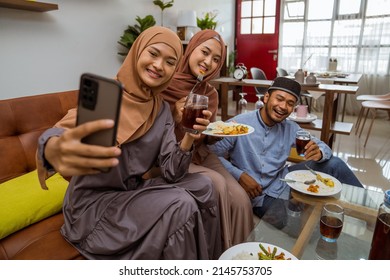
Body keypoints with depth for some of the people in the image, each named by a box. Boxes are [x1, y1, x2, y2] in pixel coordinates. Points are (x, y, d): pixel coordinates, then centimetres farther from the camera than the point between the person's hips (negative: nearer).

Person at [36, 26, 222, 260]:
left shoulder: (163, 110, 1)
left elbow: (171, 172, -6)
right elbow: (62, 133, -34)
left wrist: (189, 137, -25)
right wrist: (55, 150, -58)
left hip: (135, 192, 6)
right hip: (94, 204, -5)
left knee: (202, 186, -9)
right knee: (180, 206, -23)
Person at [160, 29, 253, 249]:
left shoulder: (210, 93, 4)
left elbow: (208, 138, 8)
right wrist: (175, 119, -25)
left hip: (200, 155, 5)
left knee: (240, 200, -13)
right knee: (216, 183, -25)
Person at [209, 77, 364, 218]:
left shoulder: (290, 128, 1)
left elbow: (322, 146, 4)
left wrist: (319, 152, -20)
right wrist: (239, 175, -28)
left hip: (284, 181, 6)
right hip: (259, 194, -5)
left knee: (334, 164, -6)